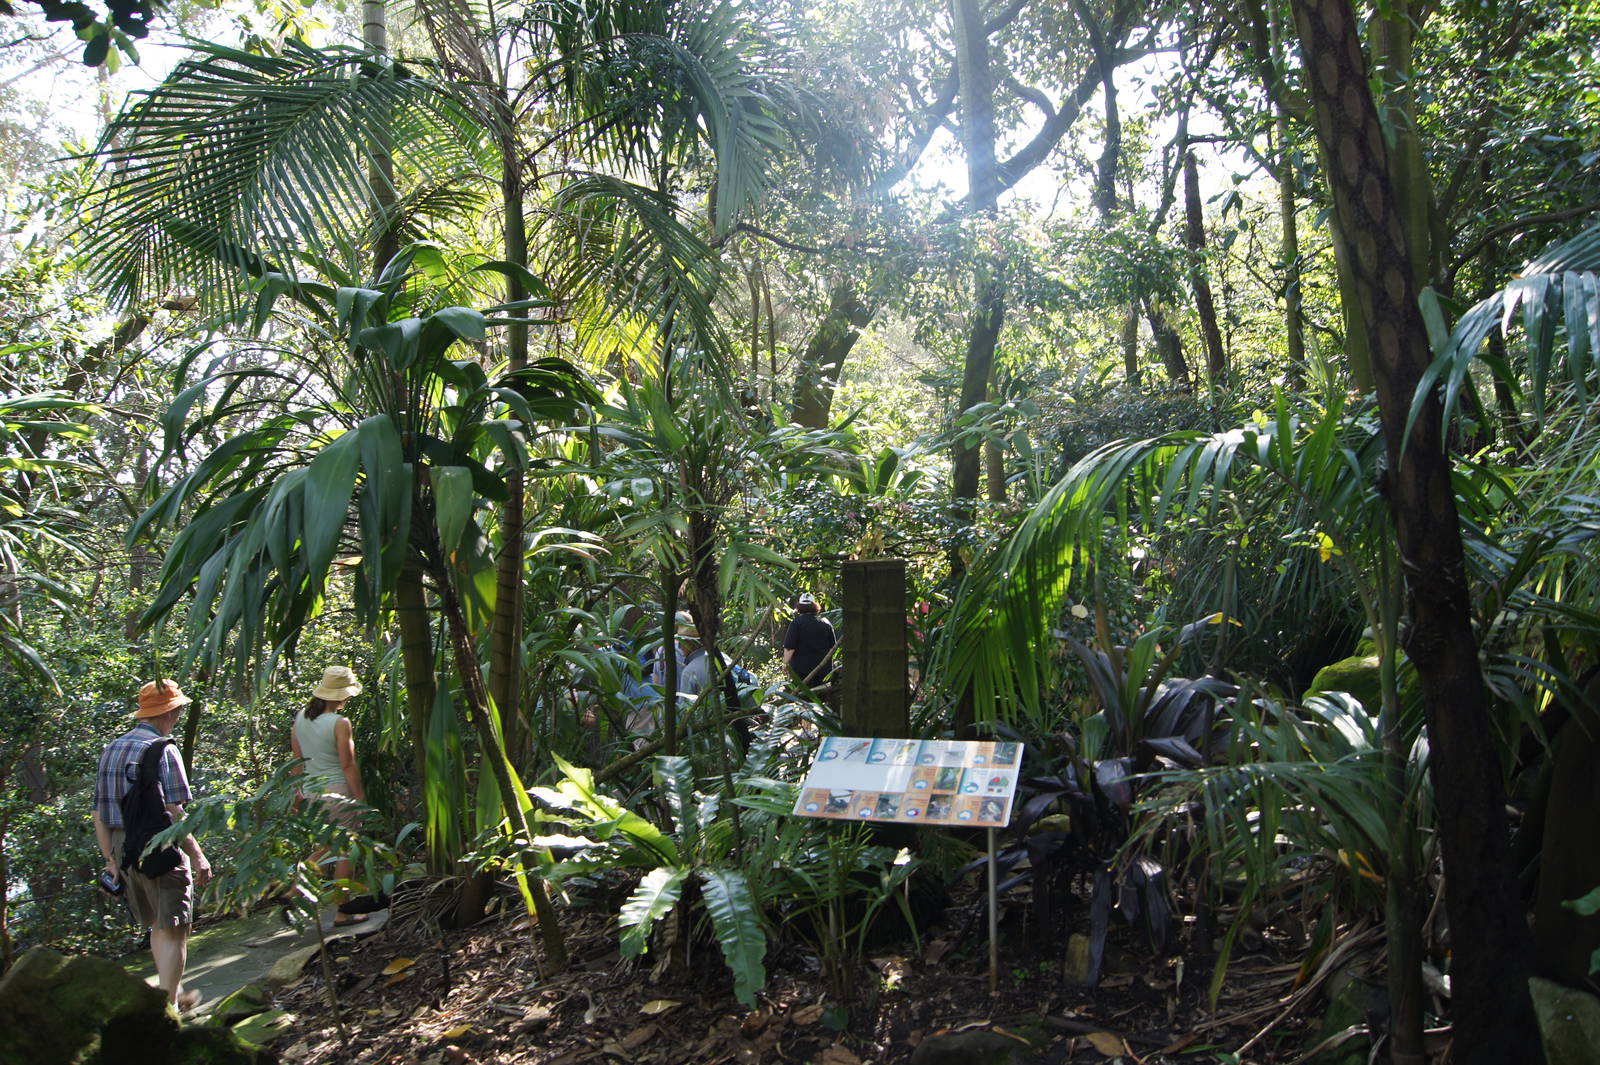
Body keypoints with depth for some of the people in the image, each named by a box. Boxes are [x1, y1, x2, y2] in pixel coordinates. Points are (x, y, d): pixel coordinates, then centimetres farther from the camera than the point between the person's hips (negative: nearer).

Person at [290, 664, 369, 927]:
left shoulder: (300, 717, 5)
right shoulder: (340, 723, -15)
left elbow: (297, 757, 12)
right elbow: (348, 764, -14)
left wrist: (301, 789, 21)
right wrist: (360, 796, -7)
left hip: (311, 790, 7)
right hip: (337, 791, -7)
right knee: (345, 851, 5)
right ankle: (343, 912, 11)